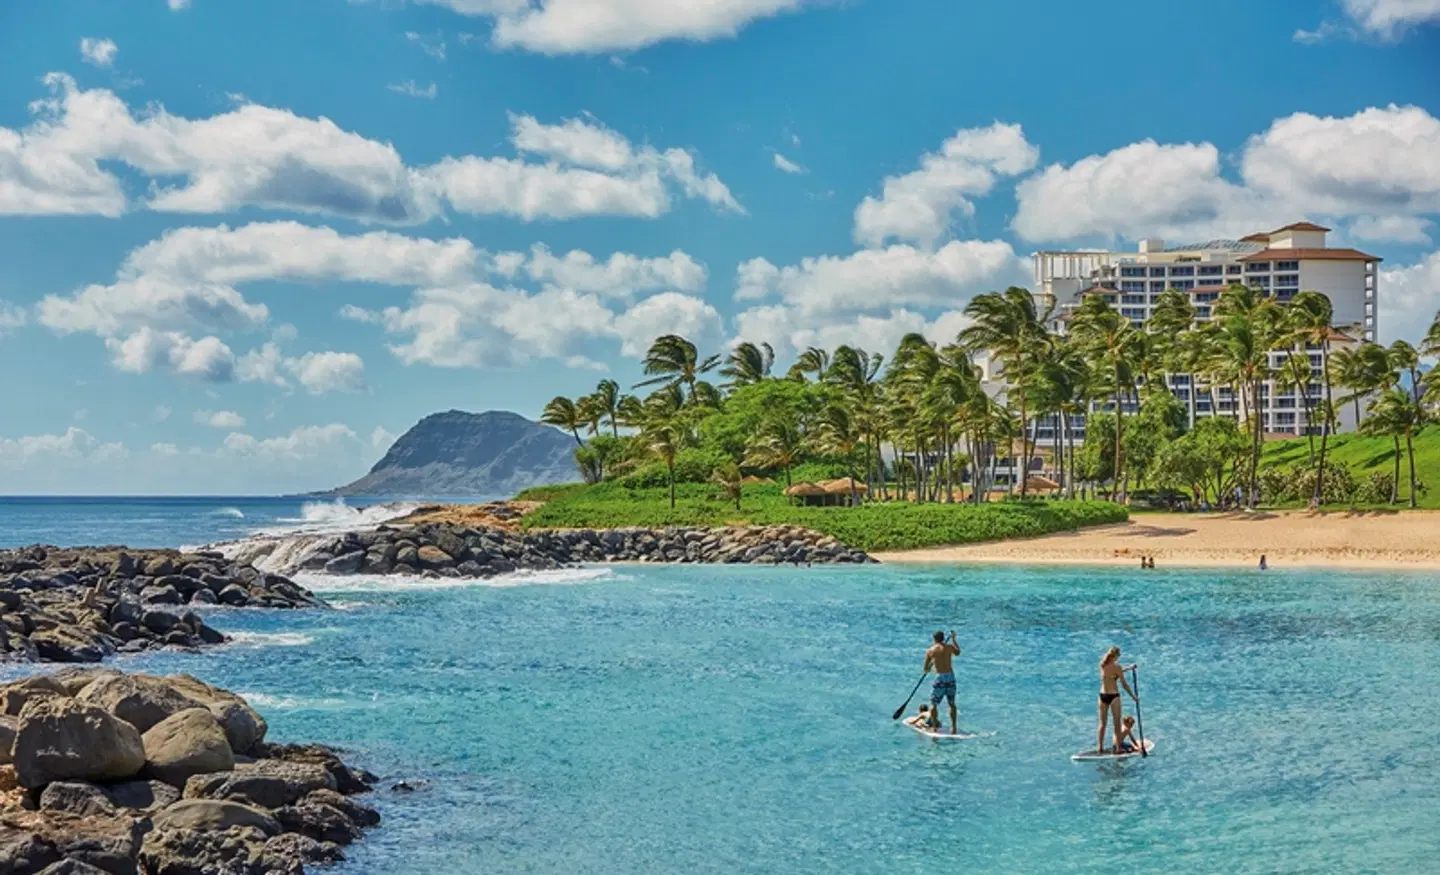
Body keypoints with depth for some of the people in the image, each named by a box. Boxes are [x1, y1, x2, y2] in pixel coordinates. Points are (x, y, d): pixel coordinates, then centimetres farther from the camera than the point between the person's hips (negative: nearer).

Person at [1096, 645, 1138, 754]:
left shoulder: (1102, 665, 2)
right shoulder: (1116, 667, -13)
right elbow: (1124, 684, -10)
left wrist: (1128, 668, 31)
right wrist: (1134, 696, 0)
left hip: (1103, 695, 5)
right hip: (1113, 696, -5)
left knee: (1102, 724, 12)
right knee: (1117, 724, 7)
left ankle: (1099, 747, 10)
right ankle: (1118, 748, 10)